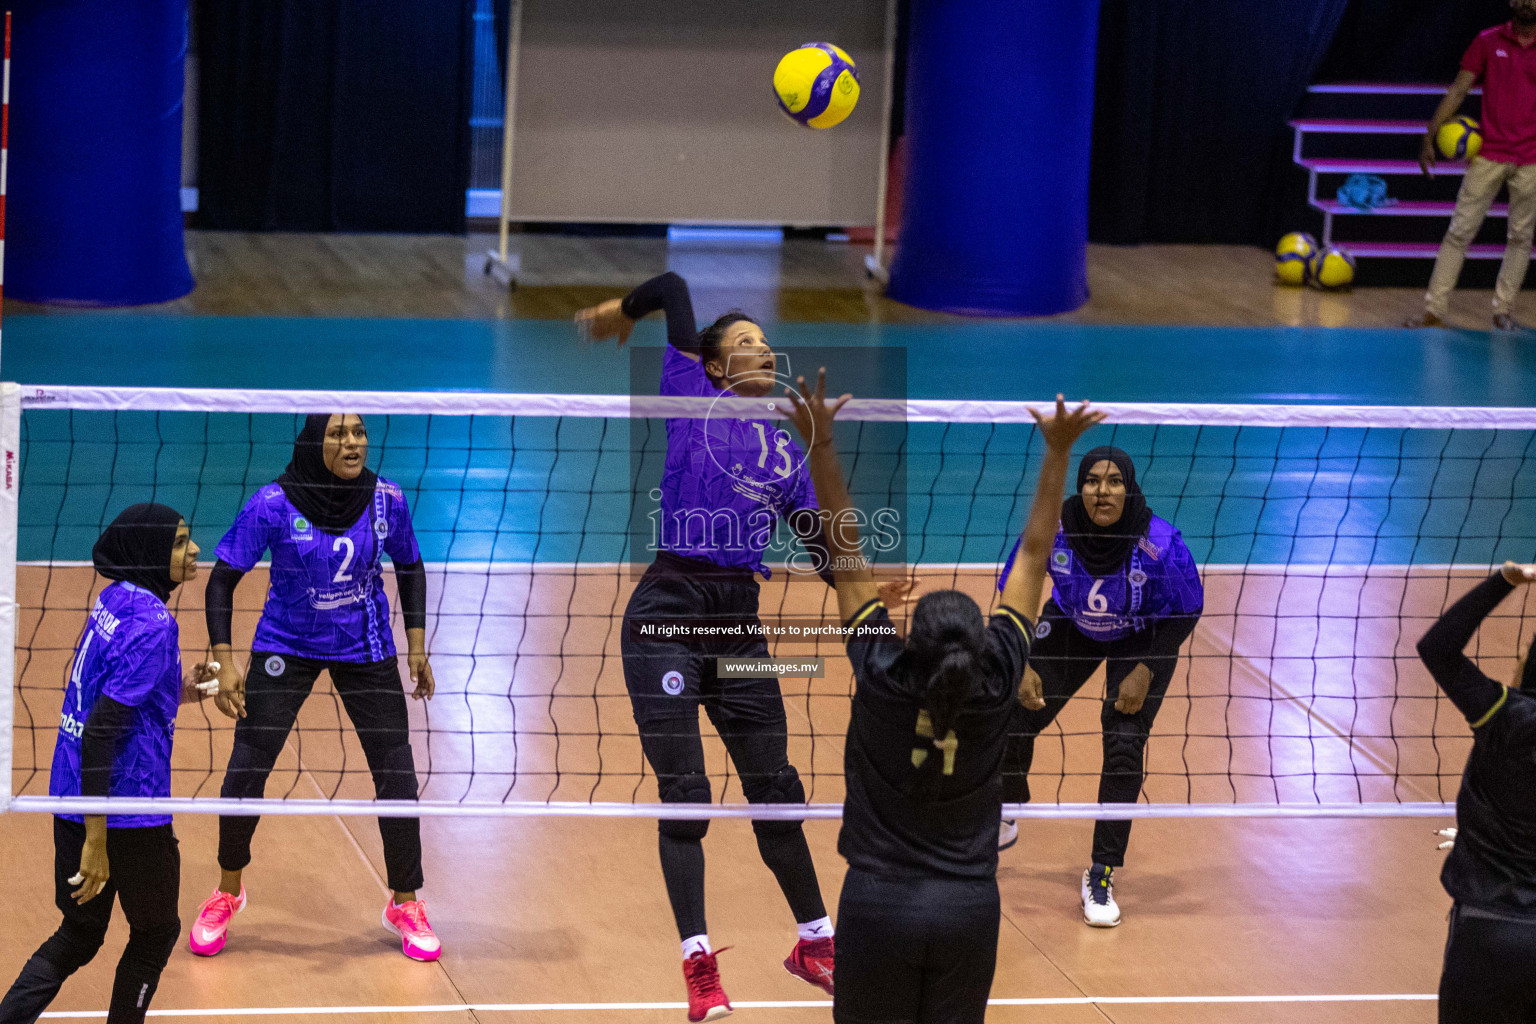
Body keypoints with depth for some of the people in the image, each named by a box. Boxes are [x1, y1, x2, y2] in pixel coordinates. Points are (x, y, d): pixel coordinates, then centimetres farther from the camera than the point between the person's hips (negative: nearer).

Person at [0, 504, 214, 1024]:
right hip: (127, 812, -8)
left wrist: (176, 694, 16)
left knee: (80, 935, 19)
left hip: (74, 802, 8)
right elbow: (100, 731, -25)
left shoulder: (114, 601, 6)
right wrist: (96, 840, -24)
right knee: (156, 933, 15)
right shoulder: (152, 624, -20)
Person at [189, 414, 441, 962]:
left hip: (366, 650, 2)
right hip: (286, 646, -2)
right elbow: (223, 578, -14)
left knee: (396, 772, -1)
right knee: (246, 768, -5)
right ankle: (228, 891, 19)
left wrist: (417, 645, 3)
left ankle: (405, 904, 18)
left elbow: (410, 567, 5)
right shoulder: (273, 504, -21)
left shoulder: (387, 500, -13)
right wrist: (224, 662, -22)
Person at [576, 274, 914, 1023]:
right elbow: (673, 287, 2)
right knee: (683, 795, -6)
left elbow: (825, 552, 13)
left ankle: (814, 942, 26)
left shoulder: (786, 453, 16)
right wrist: (618, 313, 18)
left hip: (739, 624, 5)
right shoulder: (692, 397, 4)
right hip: (667, 615, -5)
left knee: (775, 789, 10)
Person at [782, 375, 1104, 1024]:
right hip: (970, 908, 2)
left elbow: (845, 549, -7)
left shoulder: (881, 674, -13)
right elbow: (1033, 555, 0)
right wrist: (1058, 452, 7)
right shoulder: (999, 680, -9)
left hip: (877, 904, -2)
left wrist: (820, 444, -2)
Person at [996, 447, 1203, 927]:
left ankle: (1101, 877, 1)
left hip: (1143, 639, -2)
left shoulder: (1160, 543, -35)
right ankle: (1005, 819, 30)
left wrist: (1144, 672, -21)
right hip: (1071, 628, 2)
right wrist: (1020, 665, -18)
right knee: (1012, 721, -2)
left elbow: (1186, 612, -18)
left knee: (1124, 747, -14)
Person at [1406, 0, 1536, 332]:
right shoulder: (1488, 41, 4)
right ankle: (1435, 309, -1)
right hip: (1488, 155, 0)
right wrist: (1430, 135, -3)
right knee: (1460, 232, -3)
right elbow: (1458, 90, 3)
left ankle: (1503, 310, 14)